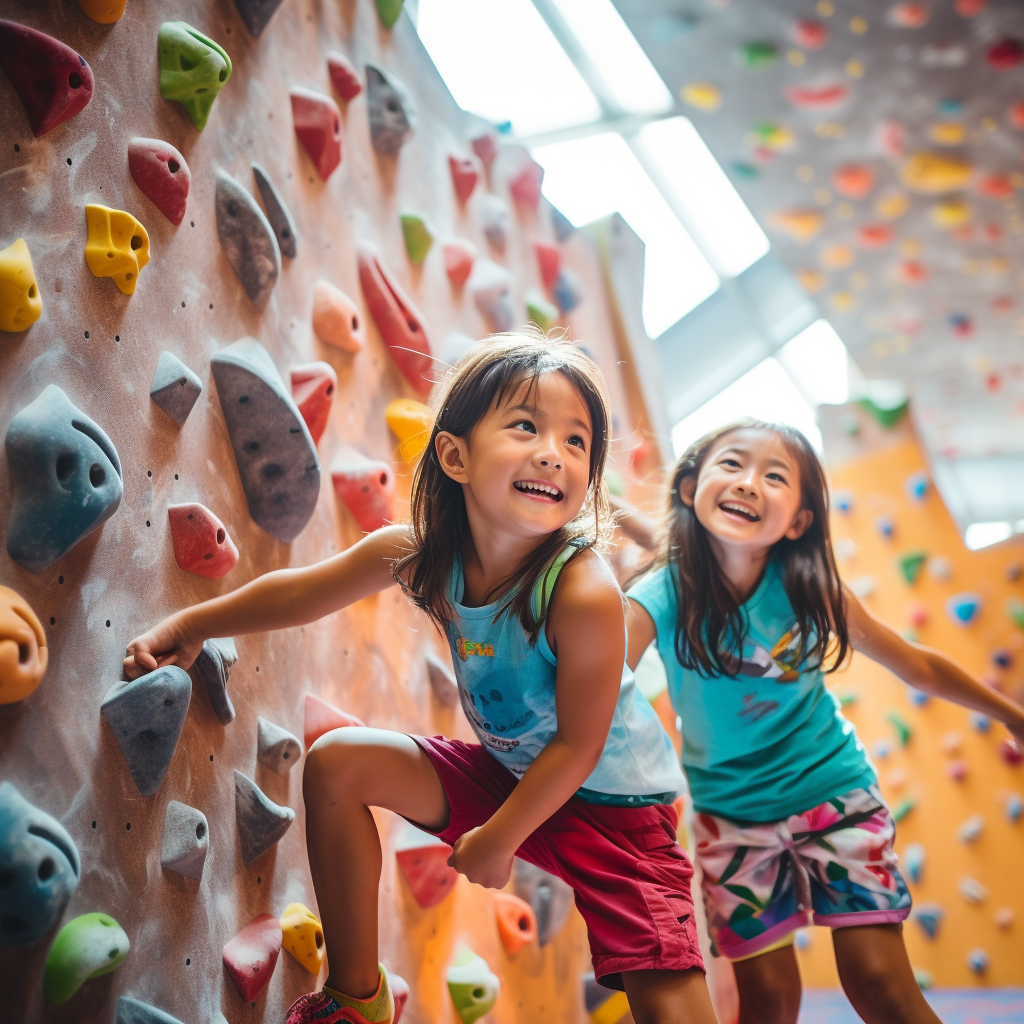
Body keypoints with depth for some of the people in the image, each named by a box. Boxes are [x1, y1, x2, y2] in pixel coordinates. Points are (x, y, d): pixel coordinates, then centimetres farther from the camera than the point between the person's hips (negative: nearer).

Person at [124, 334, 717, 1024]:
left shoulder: (585, 592, -32)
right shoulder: (421, 554, -16)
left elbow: (578, 745, -22)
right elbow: (305, 590, 1)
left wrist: (496, 840, -14)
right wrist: (189, 626, 6)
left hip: (615, 802, -5)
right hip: (505, 771, 6)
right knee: (336, 763, -5)